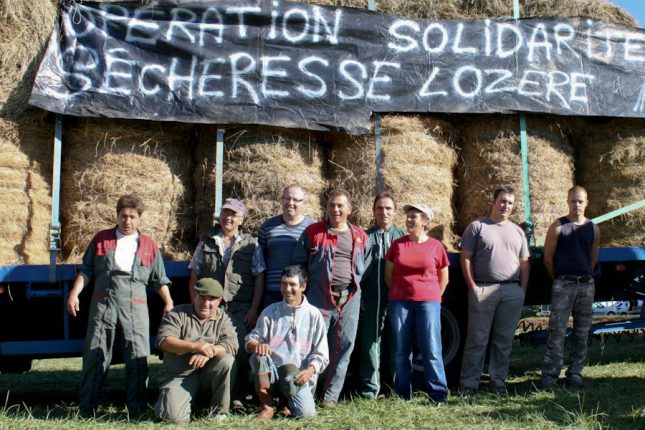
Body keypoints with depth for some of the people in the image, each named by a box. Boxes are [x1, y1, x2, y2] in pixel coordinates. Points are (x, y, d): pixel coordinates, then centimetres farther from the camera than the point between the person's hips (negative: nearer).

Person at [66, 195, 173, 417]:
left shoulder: (149, 245, 12)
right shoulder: (101, 239, 12)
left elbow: (160, 280, 14)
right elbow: (86, 270, 11)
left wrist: (168, 303, 3)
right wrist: (74, 294, 0)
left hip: (135, 307, 0)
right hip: (103, 304, 0)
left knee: (138, 358, -2)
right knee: (95, 355, 3)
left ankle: (137, 410, 6)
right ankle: (85, 409, 12)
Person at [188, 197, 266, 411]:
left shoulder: (251, 244, 7)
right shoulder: (206, 243, 12)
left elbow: (259, 278, 4)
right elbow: (194, 277, 12)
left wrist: (254, 309, -3)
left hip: (240, 310, -1)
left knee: (240, 354, -5)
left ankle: (237, 398, 5)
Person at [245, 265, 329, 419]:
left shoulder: (313, 315, 2)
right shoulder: (270, 311, 7)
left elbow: (321, 354, 1)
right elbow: (250, 341, 4)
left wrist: (309, 371, -18)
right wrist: (257, 345, -20)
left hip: (299, 376, -1)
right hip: (272, 370, 1)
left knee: (306, 413, -25)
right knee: (259, 356, -32)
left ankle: (290, 400, 12)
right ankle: (267, 407, -13)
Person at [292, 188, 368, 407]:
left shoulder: (360, 236, 13)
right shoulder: (312, 232, 6)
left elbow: (365, 268, 19)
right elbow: (298, 264, 8)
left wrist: (361, 295, 10)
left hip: (349, 299, 3)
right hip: (319, 298, -3)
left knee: (343, 348, 6)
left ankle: (331, 395, 18)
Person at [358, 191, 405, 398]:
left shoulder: (403, 237, 8)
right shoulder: (365, 237, 8)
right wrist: (358, 296, -1)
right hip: (371, 302, 0)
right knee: (370, 343, 2)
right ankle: (370, 389, 12)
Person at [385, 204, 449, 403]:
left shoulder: (435, 246, 1)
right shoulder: (397, 244, 5)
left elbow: (444, 278, 11)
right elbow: (388, 275, 12)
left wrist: (432, 297, 9)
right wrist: (399, 293, 11)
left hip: (428, 302, -2)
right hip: (399, 303, 2)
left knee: (432, 351, -3)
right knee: (401, 351, 7)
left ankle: (439, 394, 4)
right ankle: (403, 394, 16)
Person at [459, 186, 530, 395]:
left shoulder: (517, 231, 16)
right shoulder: (477, 226, 3)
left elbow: (524, 263, 16)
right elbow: (465, 258, -1)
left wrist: (523, 289, 5)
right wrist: (472, 286, -7)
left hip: (512, 291, 4)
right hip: (483, 289, -4)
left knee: (504, 340, 8)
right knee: (477, 339, -2)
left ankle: (498, 381, 18)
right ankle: (468, 383, 5)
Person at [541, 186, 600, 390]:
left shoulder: (593, 229, 9)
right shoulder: (558, 227, -3)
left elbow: (593, 258, 17)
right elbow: (548, 258, -1)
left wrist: (584, 276, 14)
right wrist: (558, 280, 5)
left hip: (586, 285, 4)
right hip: (563, 285, -4)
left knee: (582, 332, 8)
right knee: (557, 332, -7)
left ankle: (575, 373, 18)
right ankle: (549, 376, -3)